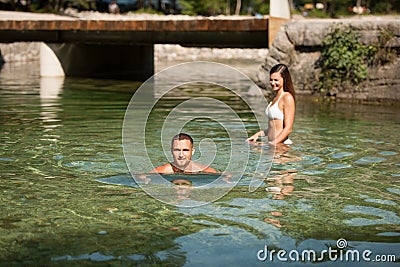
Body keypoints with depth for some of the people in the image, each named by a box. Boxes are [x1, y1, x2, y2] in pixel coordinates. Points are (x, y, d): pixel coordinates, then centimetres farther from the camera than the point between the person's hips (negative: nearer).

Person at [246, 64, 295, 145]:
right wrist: (258, 134, 14)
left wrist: (273, 144, -18)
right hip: (272, 144, 8)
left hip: (281, 144, -8)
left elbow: (288, 128, -13)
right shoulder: (276, 97, 18)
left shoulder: (287, 98, -8)